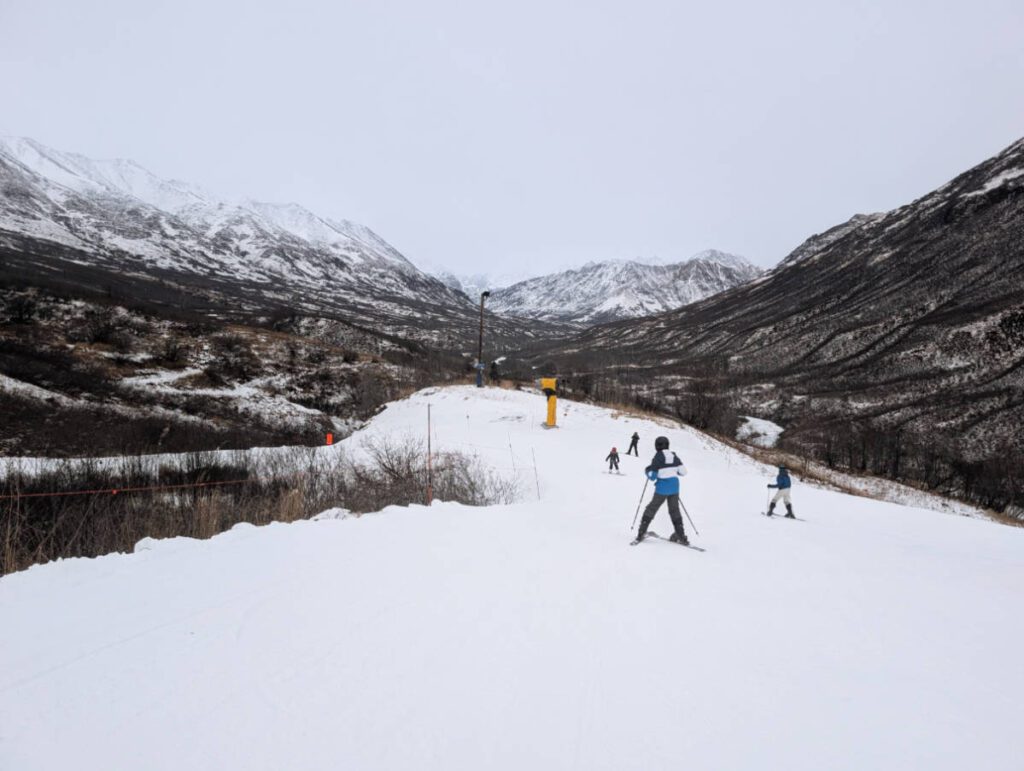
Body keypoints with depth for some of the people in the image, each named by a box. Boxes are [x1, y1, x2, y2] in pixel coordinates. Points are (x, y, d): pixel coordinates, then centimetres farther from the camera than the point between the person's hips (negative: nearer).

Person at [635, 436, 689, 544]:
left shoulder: (658, 457, -12)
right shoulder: (674, 456, 2)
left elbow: (652, 476, -13)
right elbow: (683, 472, 6)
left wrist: (647, 471, 8)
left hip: (662, 488, -4)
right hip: (674, 487, 4)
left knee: (651, 509, 9)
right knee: (675, 511, 17)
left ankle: (641, 533, 10)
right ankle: (681, 536, 18)